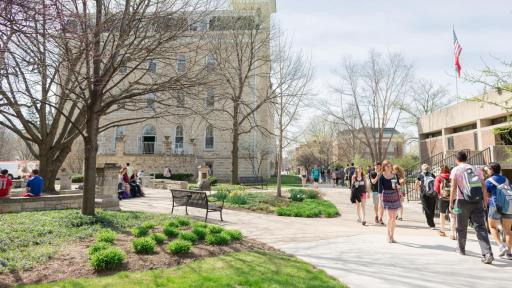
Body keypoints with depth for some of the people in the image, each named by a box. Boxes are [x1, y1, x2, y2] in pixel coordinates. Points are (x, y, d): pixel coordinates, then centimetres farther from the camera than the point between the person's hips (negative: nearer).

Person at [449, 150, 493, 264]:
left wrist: (451, 202, -5)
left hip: (463, 201, -3)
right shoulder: (476, 169, 12)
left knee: (461, 227, 14)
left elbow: (453, 187, -9)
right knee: (480, 227, -1)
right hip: (477, 201, 3)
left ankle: (461, 249, 29)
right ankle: (488, 253, -15)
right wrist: (485, 199, 20)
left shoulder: (456, 170, -1)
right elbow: (484, 187, 10)